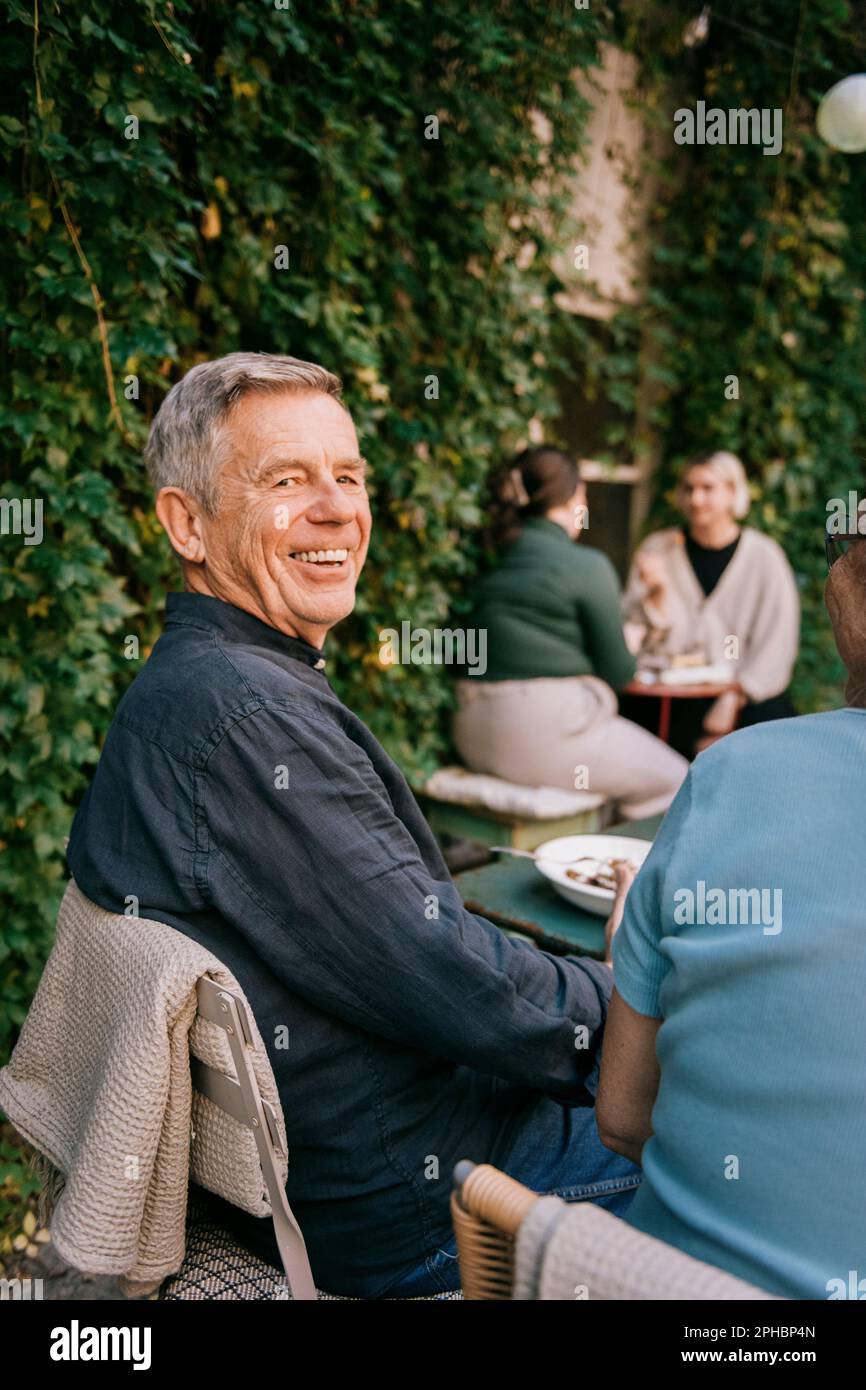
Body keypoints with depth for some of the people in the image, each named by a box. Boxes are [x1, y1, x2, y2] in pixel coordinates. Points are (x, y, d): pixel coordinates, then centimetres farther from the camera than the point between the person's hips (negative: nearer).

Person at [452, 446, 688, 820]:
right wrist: (630, 650, 17)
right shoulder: (588, 566, -10)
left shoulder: (495, 565, 9)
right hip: (546, 732, -8)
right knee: (673, 779, 12)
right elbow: (617, 672, -6)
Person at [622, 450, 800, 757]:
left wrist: (732, 700, -12)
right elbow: (643, 639, 3)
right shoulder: (657, 549, 7)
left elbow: (776, 645, -3)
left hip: (750, 694, -1)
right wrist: (658, 591, -15)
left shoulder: (764, 556, 1)